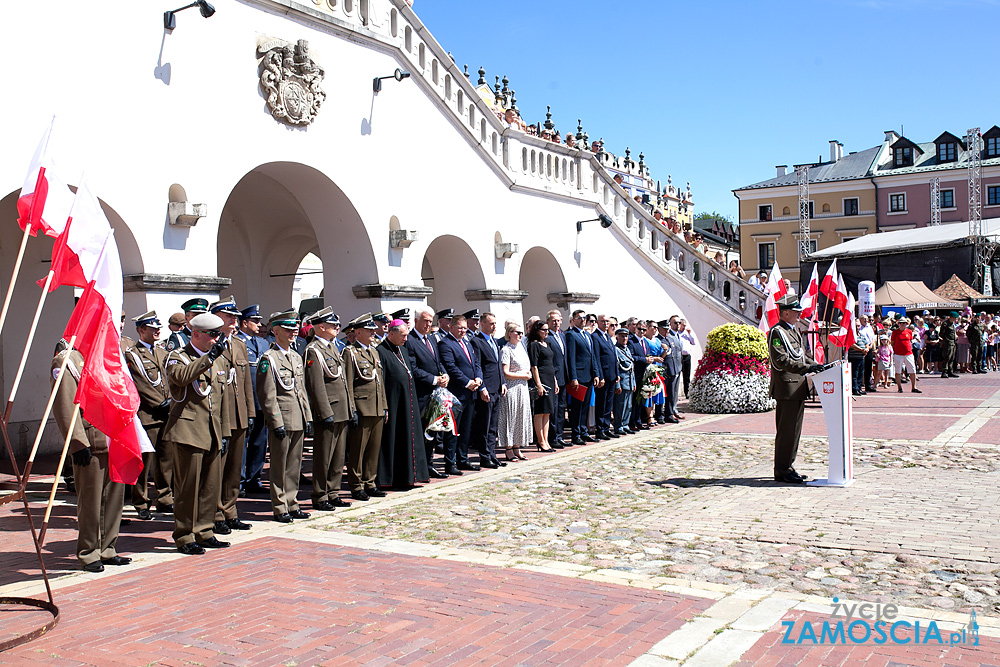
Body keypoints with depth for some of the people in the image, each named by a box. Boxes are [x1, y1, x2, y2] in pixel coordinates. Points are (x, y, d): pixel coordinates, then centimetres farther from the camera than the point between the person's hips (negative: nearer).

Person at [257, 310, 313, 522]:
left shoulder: (297, 357, 15)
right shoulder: (268, 359, -9)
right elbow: (267, 396, -13)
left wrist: (308, 417, 14)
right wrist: (277, 423, -16)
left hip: (298, 421, 7)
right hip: (281, 420, -7)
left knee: (294, 465, 12)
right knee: (279, 467, 1)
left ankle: (292, 505, 21)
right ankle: (279, 508, 9)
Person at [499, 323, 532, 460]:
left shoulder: (521, 347, 13)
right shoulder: (506, 350, -10)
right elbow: (506, 373, -15)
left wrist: (528, 374, 4)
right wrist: (524, 376, -11)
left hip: (523, 388, 8)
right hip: (511, 388, -8)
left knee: (521, 417, 9)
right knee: (510, 417, -2)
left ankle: (516, 448, 16)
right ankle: (508, 450, 5)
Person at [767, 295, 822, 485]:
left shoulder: (794, 330, 19)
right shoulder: (777, 332, -12)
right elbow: (781, 360, -22)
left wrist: (815, 365, 11)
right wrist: (806, 368, -27)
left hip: (798, 388, 10)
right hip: (787, 388, -10)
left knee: (794, 430, 14)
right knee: (786, 431, -6)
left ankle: (787, 467, 23)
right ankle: (782, 472, 0)